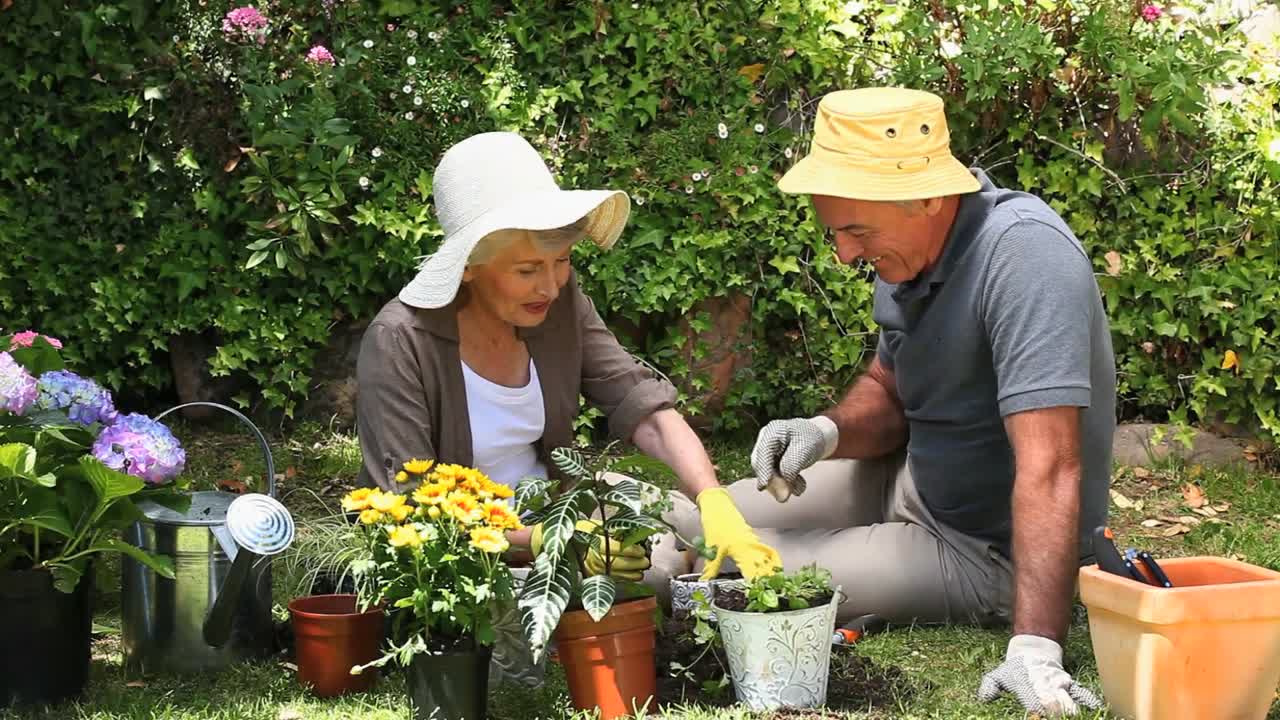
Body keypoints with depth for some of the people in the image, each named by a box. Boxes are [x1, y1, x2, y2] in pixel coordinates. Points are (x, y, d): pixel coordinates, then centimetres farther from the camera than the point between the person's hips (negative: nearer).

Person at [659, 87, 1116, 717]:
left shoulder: (1023, 253, -31)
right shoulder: (910, 248, -4)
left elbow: (1048, 467, -37)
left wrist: (1034, 647, -42)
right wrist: (828, 432, -10)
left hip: (989, 550, -8)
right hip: (914, 484, 8)